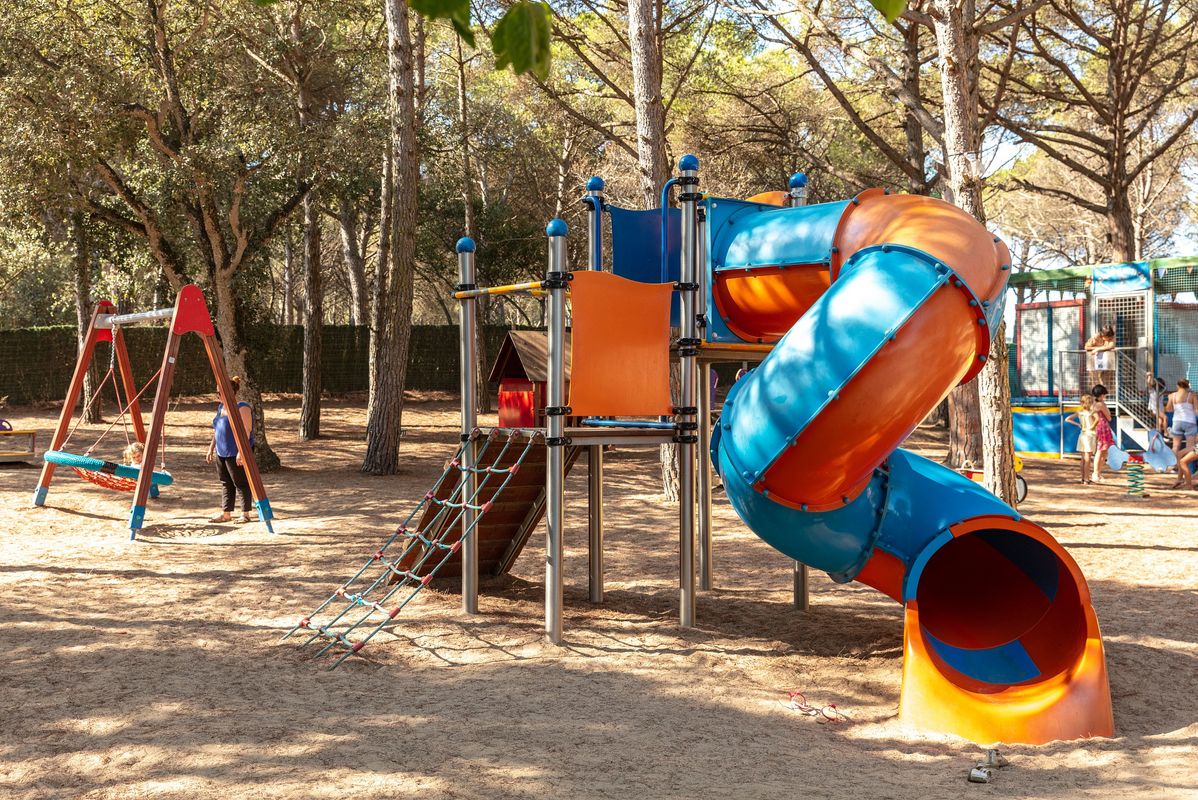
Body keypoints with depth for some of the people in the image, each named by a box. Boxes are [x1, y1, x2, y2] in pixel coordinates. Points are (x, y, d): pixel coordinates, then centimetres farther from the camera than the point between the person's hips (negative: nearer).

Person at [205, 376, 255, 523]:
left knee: (241, 483, -4)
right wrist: (211, 448, 20)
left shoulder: (242, 408, -13)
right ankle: (226, 514, 15)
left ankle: (245, 514, 1)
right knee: (226, 484, 11)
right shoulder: (221, 407, 15)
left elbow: (246, 431, -19)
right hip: (221, 453, 9)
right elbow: (216, 430, 23)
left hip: (236, 454, -9)